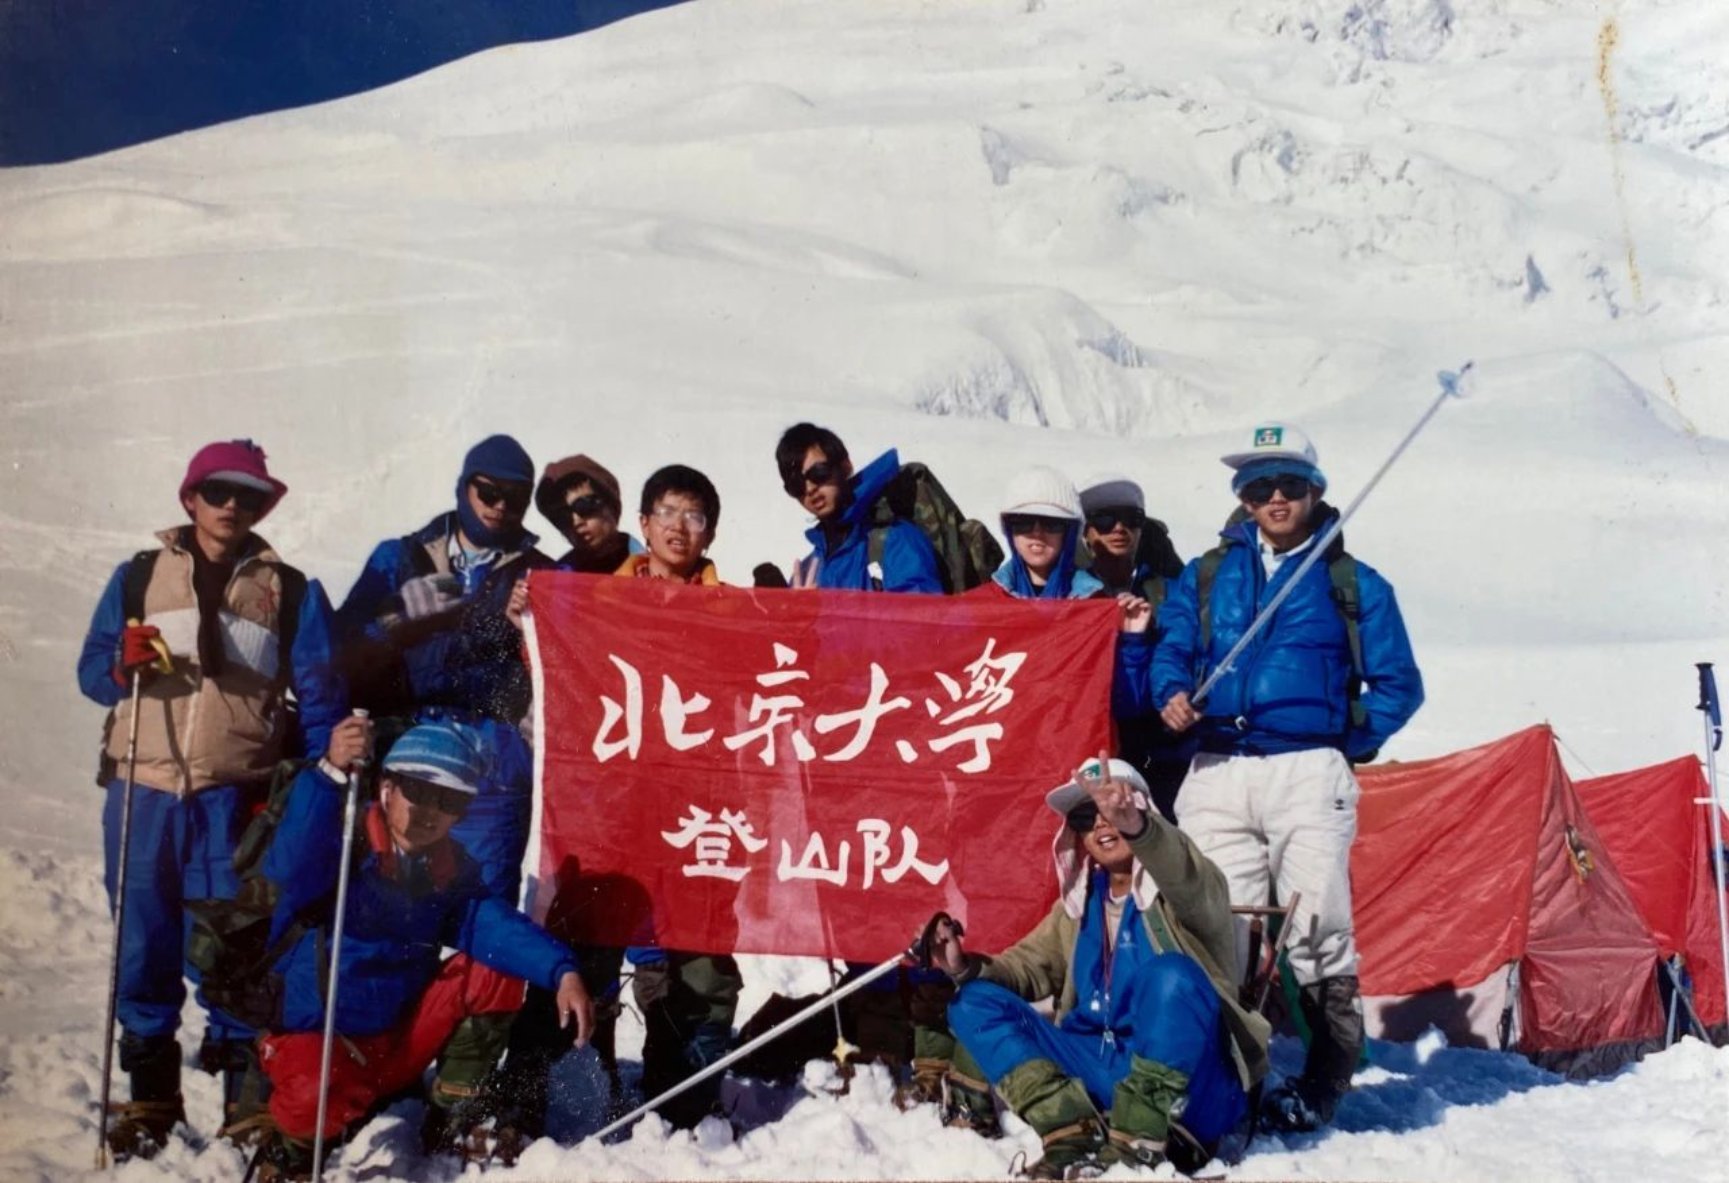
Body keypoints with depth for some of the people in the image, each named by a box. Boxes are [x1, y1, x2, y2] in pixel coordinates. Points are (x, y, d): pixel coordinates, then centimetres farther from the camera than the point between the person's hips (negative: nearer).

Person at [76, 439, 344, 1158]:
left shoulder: (289, 591, 10)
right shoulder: (139, 576, 12)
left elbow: (319, 695, 6)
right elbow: (91, 670, 11)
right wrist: (123, 666, -11)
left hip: (238, 798, -1)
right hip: (142, 790, 2)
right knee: (144, 947, 6)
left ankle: (247, 1092, 9)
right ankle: (150, 1094, 17)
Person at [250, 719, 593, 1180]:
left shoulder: (453, 869, 0)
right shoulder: (345, 843, -16)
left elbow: (493, 924, -14)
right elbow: (290, 869, -38)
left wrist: (561, 972, -32)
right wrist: (331, 774, -51)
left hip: (398, 1041, 5)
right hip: (315, 1039, -4)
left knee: (497, 969, -11)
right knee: (313, 1101, -37)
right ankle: (292, 1144, 1)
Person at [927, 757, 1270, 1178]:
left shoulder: (1187, 886, -4)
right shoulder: (1079, 903, 15)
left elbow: (1186, 876, -29)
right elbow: (1030, 966, 17)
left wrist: (1135, 826, -51)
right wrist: (968, 966, -5)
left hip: (1193, 1092, -6)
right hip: (1102, 1074, 6)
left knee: (1171, 975, -33)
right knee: (975, 1001, -4)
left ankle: (1139, 1141, -25)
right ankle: (1073, 1132, -23)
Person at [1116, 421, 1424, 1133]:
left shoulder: (1353, 584, 10)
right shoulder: (1206, 577, 17)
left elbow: (1398, 685, 11)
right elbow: (1169, 650, 12)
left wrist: (1347, 746, 0)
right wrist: (1171, 695, -9)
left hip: (1308, 774, -2)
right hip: (1217, 775, 3)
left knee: (1314, 935, -6)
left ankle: (1322, 1084, 3)